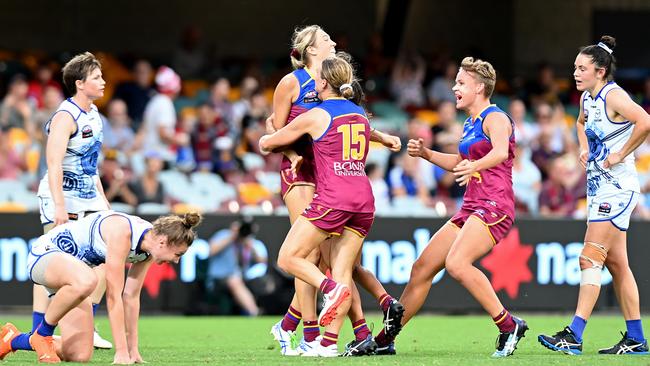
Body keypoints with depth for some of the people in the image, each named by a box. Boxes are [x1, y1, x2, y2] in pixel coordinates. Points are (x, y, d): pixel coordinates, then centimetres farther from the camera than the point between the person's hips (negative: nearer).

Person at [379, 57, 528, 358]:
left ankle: (509, 326, -22)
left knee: (457, 264, -30)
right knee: (422, 268, 7)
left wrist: (475, 166, -48)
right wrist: (427, 154, 23)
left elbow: (501, 152, -30)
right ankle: (384, 340, 15)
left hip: (494, 207, -9)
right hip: (471, 208, 10)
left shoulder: (495, 118, -8)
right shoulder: (469, 125, 20)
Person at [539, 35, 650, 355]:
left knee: (591, 258, -14)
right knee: (616, 263, 10)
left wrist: (620, 156, -24)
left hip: (617, 188, -10)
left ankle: (574, 335, -17)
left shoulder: (614, 96, -16)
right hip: (599, 186, 10)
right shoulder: (587, 98, 11)